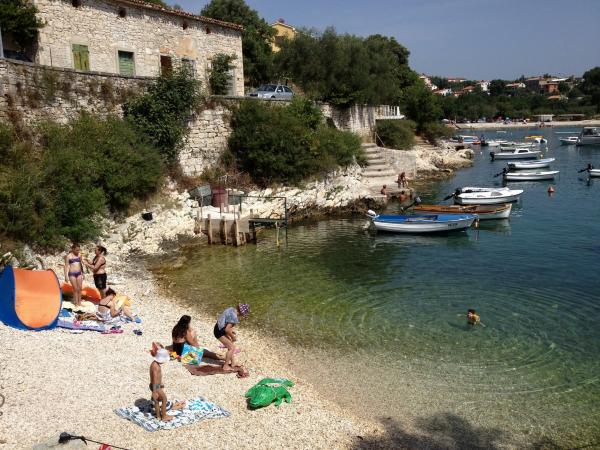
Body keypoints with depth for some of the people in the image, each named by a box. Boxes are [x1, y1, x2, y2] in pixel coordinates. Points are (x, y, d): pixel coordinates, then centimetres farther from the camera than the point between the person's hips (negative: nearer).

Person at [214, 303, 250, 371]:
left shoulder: (231, 309, 4)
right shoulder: (234, 317, -26)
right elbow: (227, 329, -26)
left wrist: (231, 330, 16)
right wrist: (233, 337, -11)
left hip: (219, 328, 10)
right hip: (220, 332, -10)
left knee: (231, 346, 17)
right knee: (231, 348, -1)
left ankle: (232, 364, 26)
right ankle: (225, 366, 10)